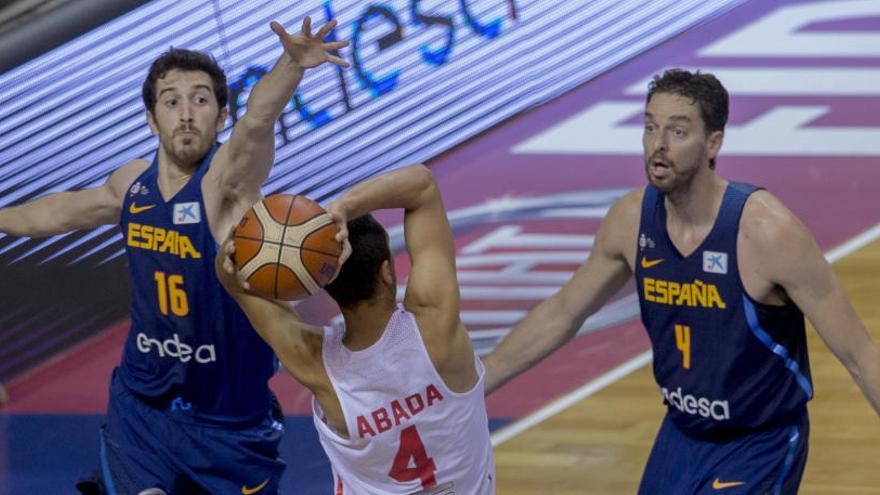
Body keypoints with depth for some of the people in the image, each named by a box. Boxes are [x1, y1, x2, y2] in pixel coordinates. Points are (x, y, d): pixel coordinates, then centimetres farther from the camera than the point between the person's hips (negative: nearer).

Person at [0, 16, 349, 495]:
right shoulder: (134, 181, -1)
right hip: (140, 408, 4)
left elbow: (258, 120, -43)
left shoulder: (227, 181, -20)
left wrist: (291, 65, -63)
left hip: (229, 422, -4)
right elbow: (65, 210, 22)